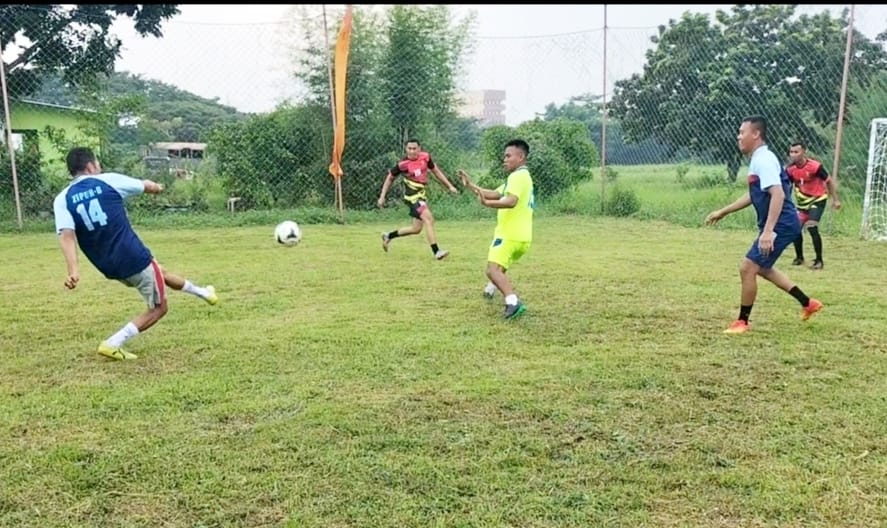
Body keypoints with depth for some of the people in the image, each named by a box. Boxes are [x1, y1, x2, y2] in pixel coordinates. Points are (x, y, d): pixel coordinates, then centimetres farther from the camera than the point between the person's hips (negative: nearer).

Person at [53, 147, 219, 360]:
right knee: (158, 308, 11)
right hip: (134, 257, -6)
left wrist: (73, 270, -27)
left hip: (108, 266, 6)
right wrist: (156, 186, 37)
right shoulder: (108, 181, -5)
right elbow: (146, 186, 13)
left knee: (159, 274, 31)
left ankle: (201, 292, 53)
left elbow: (66, 235, -18)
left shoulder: (62, 199, -1)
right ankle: (112, 344, -2)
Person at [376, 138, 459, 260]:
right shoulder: (403, 164, -14)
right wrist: (382, 197, -2)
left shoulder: (425, 157, -2)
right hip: (412, 196, -7)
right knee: (428, 219, -23)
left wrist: (450, 186, 10)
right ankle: (436, 252, -22)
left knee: (416, 229, 13)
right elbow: (390, 178, 0)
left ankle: (388, 236, 31)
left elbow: (436, 171, 12)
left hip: (422, 194, 7)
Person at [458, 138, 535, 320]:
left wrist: (487, 203, -41)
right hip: (521, 237, 10)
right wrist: (471, 185, 20)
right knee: (499, 268, 32)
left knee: (492, 270, -21)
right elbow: (495, 194, 23)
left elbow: (511, 201, -29)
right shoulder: (522, 176, 22)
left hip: (510, 235, -10)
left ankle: (513, 302, -36)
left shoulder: (518, 176, -11)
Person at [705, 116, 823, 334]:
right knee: (762, 268, 23)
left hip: (781, 225, -11)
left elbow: (778, 195, -29)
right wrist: (723, 212, 28)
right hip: (779, 225, 11)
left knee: (747, 268, -8)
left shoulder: (764, 160, -19)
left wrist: (767, 231, -35)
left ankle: (742, 322, 5)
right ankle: (808, 303, 31)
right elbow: (753, 196, 26)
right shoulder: (758, 160, 13)